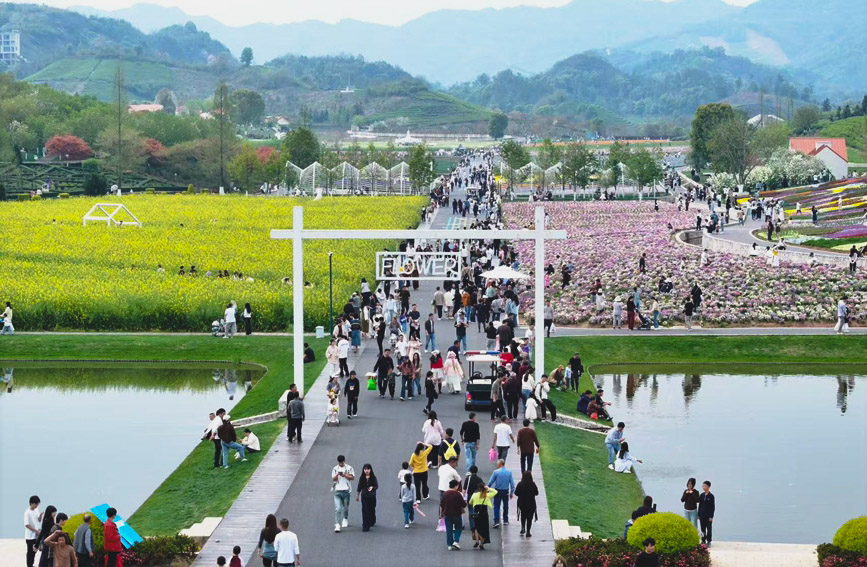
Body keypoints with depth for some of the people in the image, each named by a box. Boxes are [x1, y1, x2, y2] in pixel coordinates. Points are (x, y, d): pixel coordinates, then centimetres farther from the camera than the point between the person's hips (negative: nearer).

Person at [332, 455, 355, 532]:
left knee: (345, 507, 12)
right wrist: (337, 475, -18)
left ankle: (345, 519, 38)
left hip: (346, 490, 0)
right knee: (337, 508, -10)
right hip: (337, 491, 0)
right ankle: (337, 525, -14)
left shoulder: (349, 468, 2)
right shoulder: (335, 469, 7)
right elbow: (333, 479, 2)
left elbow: (352, 477, -4)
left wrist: (344, 475, -16)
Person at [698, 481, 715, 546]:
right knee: (702, 529, 9)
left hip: (708, 516, -5)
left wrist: (711, 516, -10)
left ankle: (708, 542, 13)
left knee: (709, 529, 4)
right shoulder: (701, 495, 5)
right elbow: (700, 505, 11)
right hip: (702, 515, 5)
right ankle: (703, 541, 18)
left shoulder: (711, 496, -8)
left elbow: (713, 507, -7)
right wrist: (699, 514, 8)